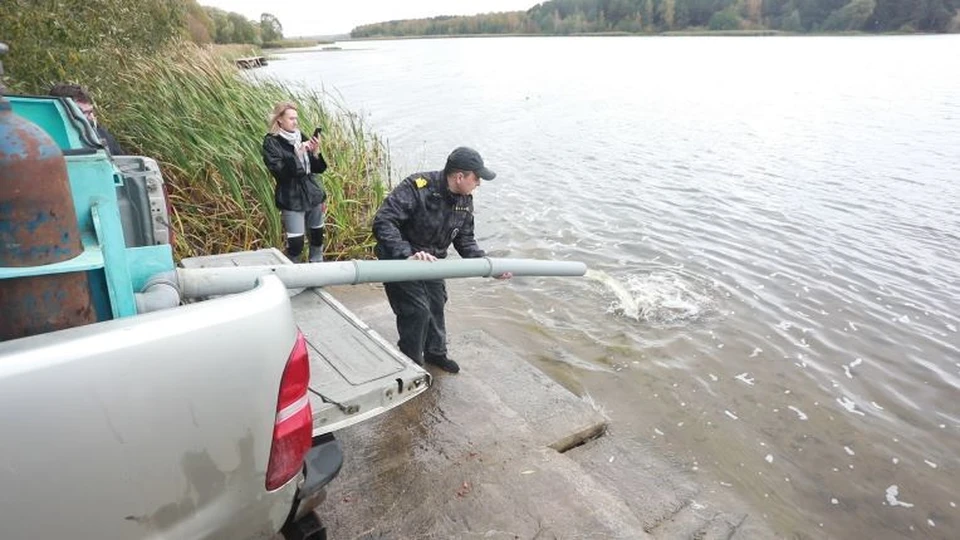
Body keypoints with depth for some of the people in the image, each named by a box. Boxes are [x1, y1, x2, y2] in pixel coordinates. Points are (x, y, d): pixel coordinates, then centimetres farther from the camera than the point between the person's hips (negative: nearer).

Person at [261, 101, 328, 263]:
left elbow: (319, 168, 9)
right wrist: (297, 154, -23)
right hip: (292, 199, -5)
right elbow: (279, 171, -17)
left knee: (318, 236, 12)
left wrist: (316, 151, -9)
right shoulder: (271, 142, -6)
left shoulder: (301, 137, 9)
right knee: (296, 242, -5)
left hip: (313, 194, 6)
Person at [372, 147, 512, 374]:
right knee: (417, 310, -10)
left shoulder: (465, 201, -7)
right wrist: (408, 255, -49)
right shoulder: (417, 187, -32)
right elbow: (382, 222, -37)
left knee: (436, 305, 17)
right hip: (400, 261, -7)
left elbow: (464, 238, 2)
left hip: (432, 261, 7)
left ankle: (435, 352, 42)